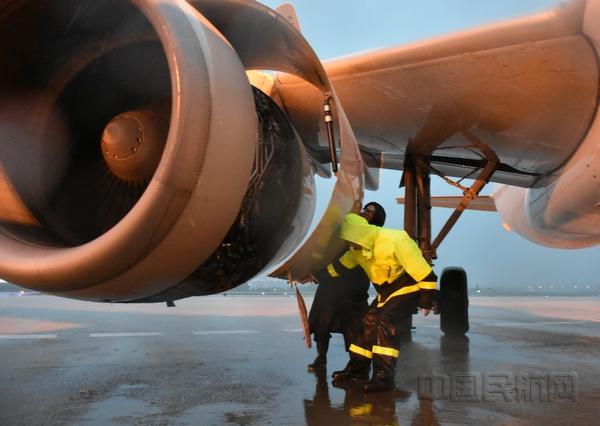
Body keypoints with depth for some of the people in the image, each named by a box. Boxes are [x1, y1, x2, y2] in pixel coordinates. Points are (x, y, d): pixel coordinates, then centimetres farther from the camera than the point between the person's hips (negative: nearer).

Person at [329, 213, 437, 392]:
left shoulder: (394, 240, -30)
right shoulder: (358, 250, -4)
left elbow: (424, 272, -28)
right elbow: (339, 266, 11)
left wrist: (426, 300, -24)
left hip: (409, 287, -8)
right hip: (387, 290, 8)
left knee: (386, 322, -22)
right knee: (369, 322, 5)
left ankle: (384, 376, -18)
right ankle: (358, 368, 19)